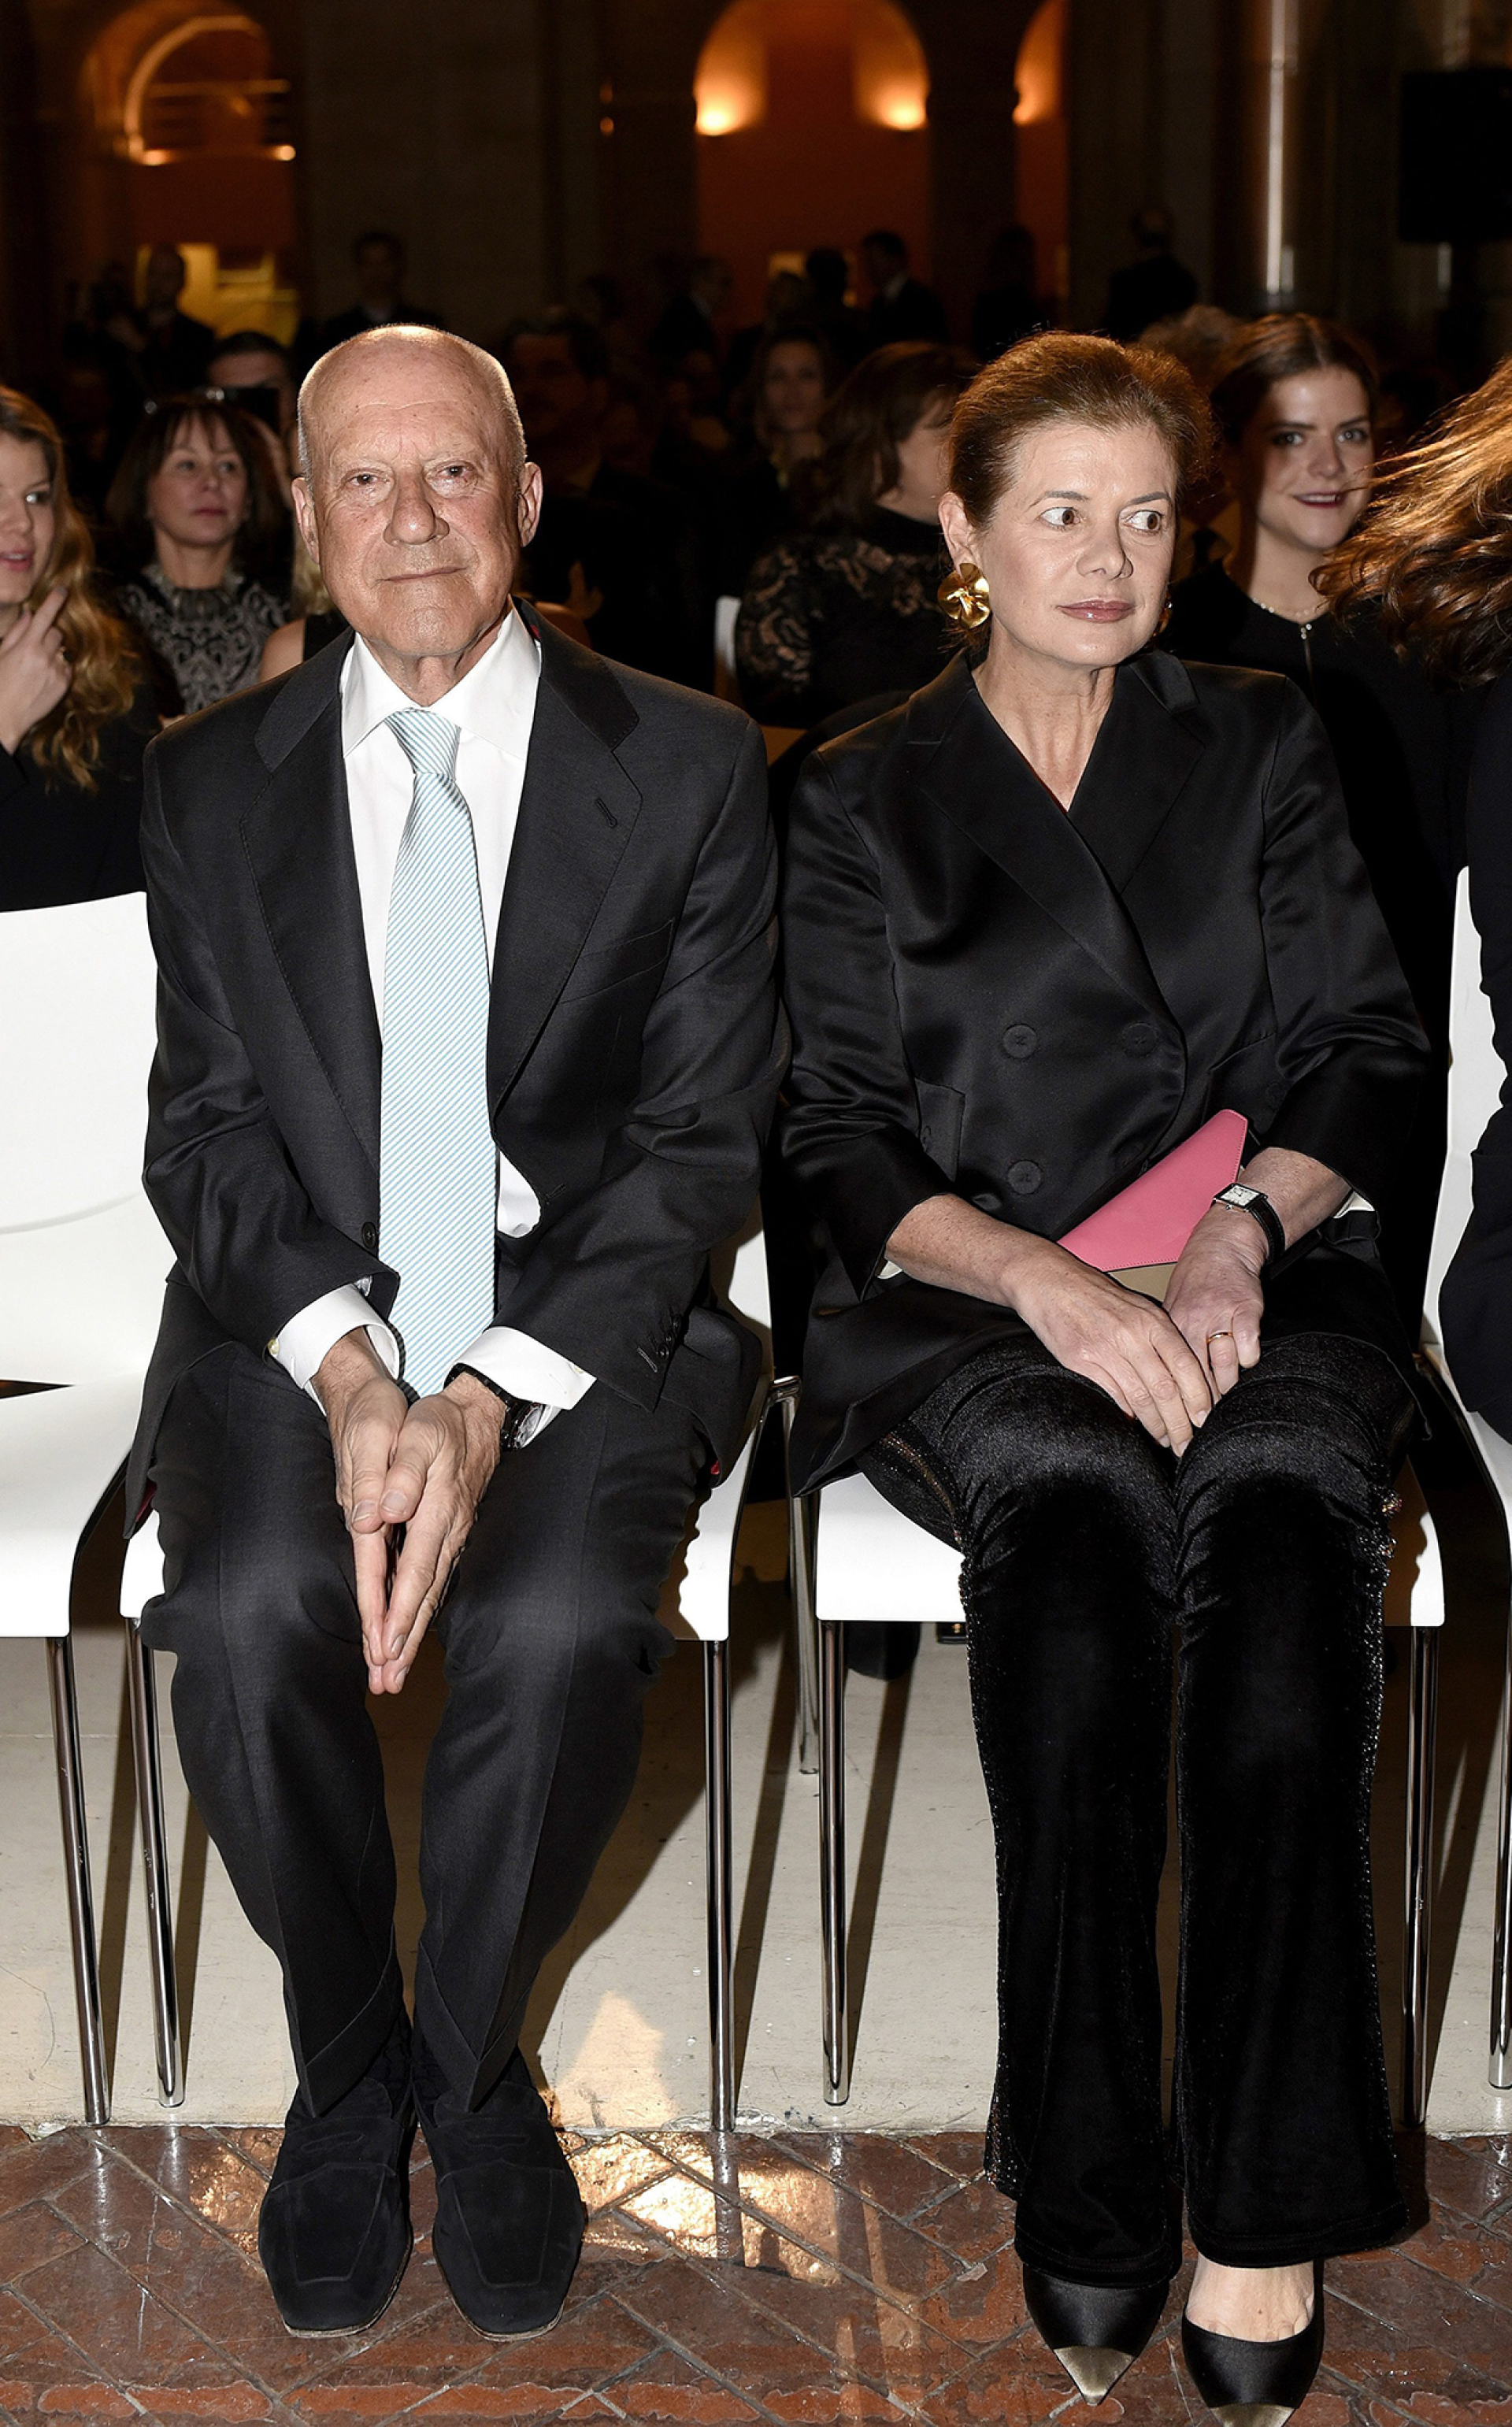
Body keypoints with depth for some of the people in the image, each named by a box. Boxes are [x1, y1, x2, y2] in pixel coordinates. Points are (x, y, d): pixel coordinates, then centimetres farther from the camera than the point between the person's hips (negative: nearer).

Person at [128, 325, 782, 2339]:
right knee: (254, 1609, -29)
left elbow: (702, 1139, -2)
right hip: (298, 1311, 2)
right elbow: (205, 1123, 4)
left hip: (587, 1312, -1)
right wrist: (346, 1370, -15)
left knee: (558, 1625, -31)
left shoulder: (688, 770, 2)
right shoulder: (210, 787, 8)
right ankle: (346, 2060, 1)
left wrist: (492, 1399, -16)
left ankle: (466, 2050, 0)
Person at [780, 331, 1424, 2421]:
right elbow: (841, 1136, 5)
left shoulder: (1261, 747, 19)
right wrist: (1042, 1279, -14)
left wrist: (1247, 1225, -10)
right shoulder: (865, 800, 15)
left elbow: (1367, 1044, 11)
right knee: (1072, 1496, -36)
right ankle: (1086, 2195, -31)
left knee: (1282, 1501, -35)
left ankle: (1264, 2211, -36)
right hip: (973, 1307, -1)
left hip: (1253, 1281, 1)